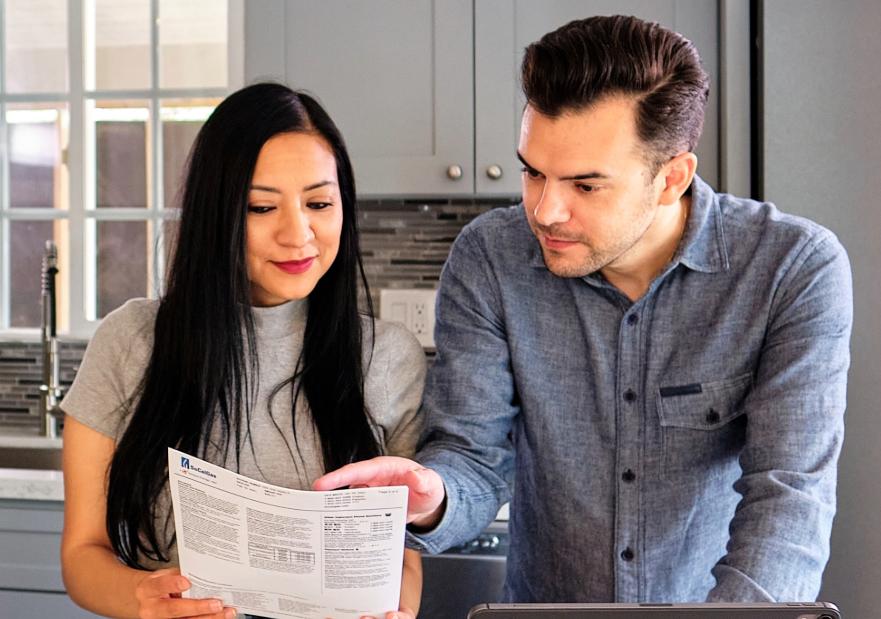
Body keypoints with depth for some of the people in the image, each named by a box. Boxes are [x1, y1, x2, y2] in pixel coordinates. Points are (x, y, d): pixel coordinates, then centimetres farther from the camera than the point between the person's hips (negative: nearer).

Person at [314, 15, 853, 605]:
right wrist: (431, 500, -27)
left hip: (714, 600, -1)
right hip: (542, 600, 2)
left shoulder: (797, 272, -12)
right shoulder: (487, 259, -6)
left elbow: (788, 496, -18)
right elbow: (475, 457, -6)